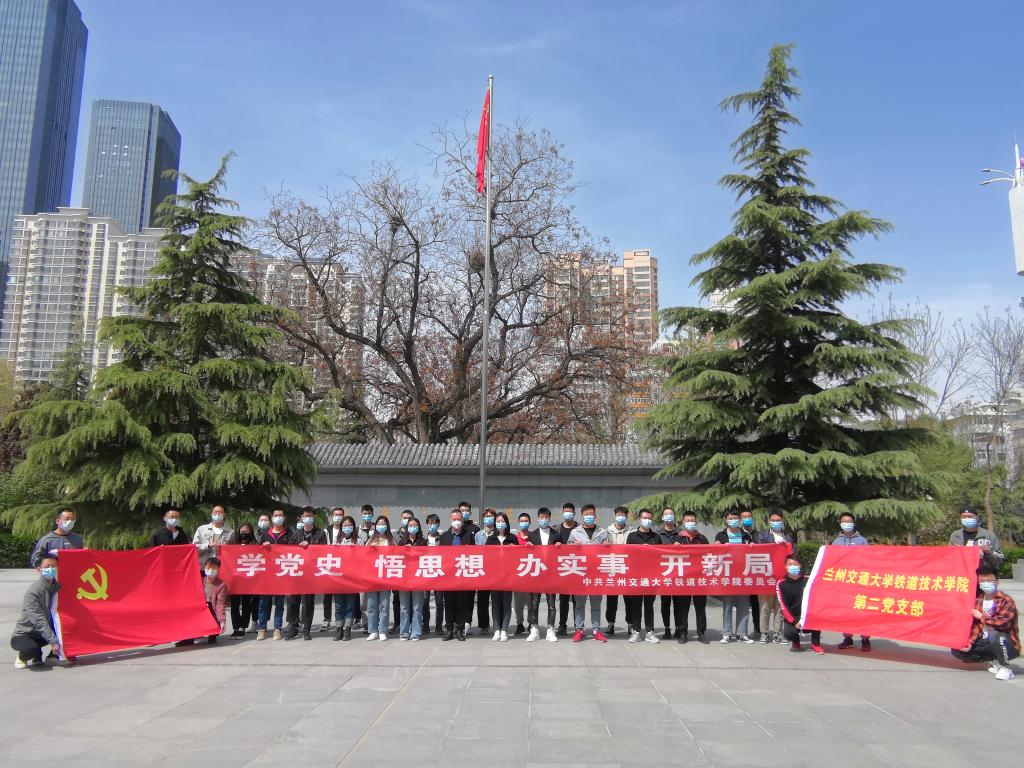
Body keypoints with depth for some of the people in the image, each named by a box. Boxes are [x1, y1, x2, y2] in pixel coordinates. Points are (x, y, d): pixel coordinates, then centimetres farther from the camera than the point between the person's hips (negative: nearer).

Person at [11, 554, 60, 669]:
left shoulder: (56, 586, -5)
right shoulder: (33, 592, -22)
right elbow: (39, 621, -26)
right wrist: (53, 642, -30)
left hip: (41, 633, 6)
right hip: (23, 634, -6)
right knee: (32, 649, -35)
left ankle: (54, 656, 7)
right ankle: (22, 657, -1)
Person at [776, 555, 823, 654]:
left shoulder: (807, 581, -2)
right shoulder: (781, 584, -4)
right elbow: (783, 606, -9)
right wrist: (794, 622, -20)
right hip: (791, 617, 0)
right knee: (788, 633, -29)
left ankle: (815, 644, -9)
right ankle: (795, 641, 12)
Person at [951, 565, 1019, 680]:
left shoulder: (1006, 601, -15)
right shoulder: (978, 601, 4)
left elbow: (1002, 623, -29)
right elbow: (976, 626, 4)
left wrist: (982, 617, -15)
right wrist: (969, 643, -9)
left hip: (1008, 645, -7)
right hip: (987, 642, 7)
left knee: (993, 635, -40)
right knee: (958, 650, -1)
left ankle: (1005, 667, -16)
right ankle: (994, 660, 10)